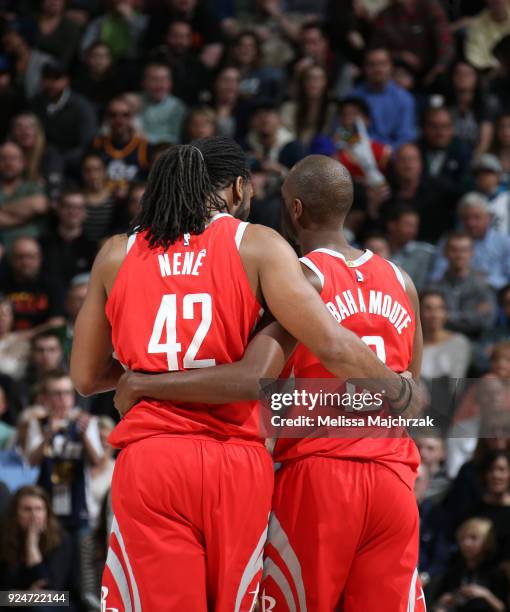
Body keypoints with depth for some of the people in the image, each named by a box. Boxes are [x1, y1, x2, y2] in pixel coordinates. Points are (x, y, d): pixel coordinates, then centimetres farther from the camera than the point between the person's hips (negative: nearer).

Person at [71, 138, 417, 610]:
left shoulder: (116, 255, 11)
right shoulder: (258, 245, 4)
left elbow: (86, 377, 16)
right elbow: (332, 346, -6)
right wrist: (404, 393, 8)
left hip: (148, 460, 1)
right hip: (237, 465, -1)